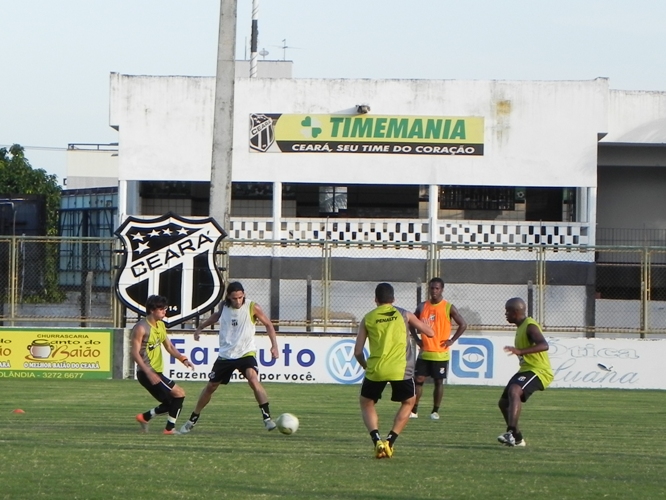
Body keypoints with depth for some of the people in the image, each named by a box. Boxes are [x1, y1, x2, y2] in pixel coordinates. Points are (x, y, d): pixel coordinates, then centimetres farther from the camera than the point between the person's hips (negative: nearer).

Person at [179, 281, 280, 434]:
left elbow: (268, 325, 0)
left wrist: (274, 345, -10)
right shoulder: (223, 306, -2)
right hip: (226, 355, 4)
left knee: (253, 379, -31)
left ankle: (267, 418, -30)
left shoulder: (252, 308, -12)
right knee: (210, 386, 12)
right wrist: (200, 328, 27)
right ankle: (192, 420, 28)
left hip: (246, 353, -4)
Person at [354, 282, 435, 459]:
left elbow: (358, 351, 6)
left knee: (366, 403, 22)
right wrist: (415, 322, 31)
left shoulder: (368, 319, 7)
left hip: (376, 370, 0)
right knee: (408, 402, 25)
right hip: (400, 369, 0)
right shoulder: (403, 315, 6)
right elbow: (430, 333, 12)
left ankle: (377, 441, -1)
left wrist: (366, 366, 26)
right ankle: (390, 441, 10)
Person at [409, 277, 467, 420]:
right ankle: (413, 411, 5)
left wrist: (451, 340, -9)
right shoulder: (422, 307, 6)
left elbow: (463, 325, -5)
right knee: (418, 379, 0)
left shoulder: (448, 307, -5)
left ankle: (435, 412, 11)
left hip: (440, 353, -3)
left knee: (438, 382, 2)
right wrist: (417, 339, 7)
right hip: (424, 352, 3)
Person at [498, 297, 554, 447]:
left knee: (514, 390, -36)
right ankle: (518, 439, 27)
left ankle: (511, 433, -48)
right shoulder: (521, 327, 15)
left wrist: (520, 351, -43)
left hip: (538, 371, -11)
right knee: (504, 402, 15)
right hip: (526, 370, 11)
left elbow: (544, 345, -34)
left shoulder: (530, 326, -17)